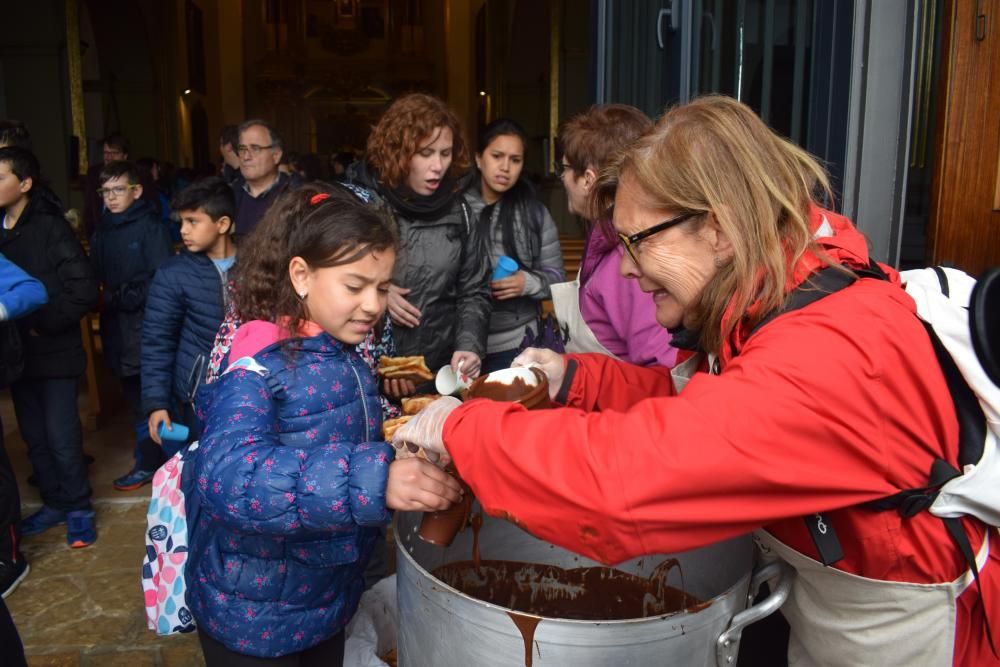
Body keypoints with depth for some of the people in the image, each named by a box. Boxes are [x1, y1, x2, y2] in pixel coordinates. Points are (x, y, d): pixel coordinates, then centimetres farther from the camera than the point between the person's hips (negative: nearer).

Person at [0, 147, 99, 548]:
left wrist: (42, 324, -14)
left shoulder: (51, 228, -11)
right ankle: (54, 503, 29)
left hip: (54, 352, -6)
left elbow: (85, 291, -15)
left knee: (61, 437, 1)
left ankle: (78, 508, 17)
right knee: (34, 437, 14)